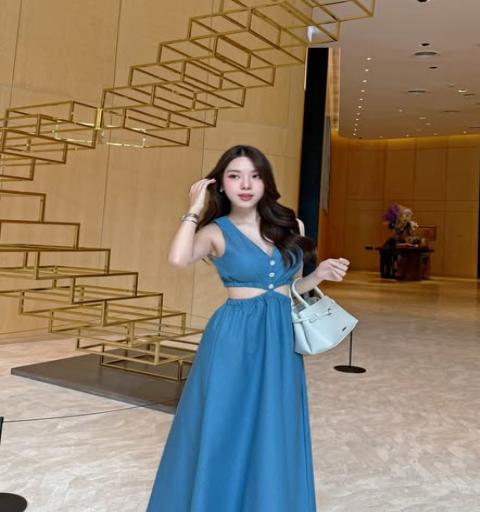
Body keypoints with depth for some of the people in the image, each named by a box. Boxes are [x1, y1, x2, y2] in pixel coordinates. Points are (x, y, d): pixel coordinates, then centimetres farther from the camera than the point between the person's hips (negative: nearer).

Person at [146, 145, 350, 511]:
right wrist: (195, 208, -13)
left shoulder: (290, 225, 8)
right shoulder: (216, 231, -3)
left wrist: (320, 275, -1)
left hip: (280, 340, 4)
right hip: (235, 340, -3)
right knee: (225, 433, 8)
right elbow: (179, 259, -26)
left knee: (274, 439, 13)